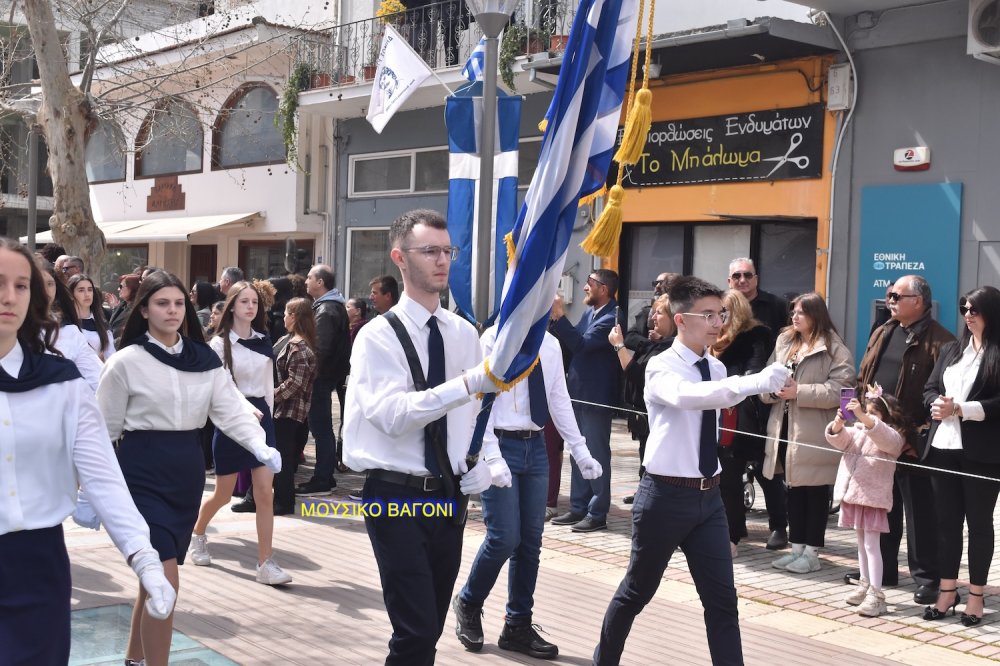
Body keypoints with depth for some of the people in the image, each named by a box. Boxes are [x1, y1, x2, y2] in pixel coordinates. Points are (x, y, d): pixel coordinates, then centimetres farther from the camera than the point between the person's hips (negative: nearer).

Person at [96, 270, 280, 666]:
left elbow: (231, 410, -5)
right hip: (143, 472, -5)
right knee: (165, 583, -13)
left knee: (157, 577, 17)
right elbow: (104, 431, -3)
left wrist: (261, 447, -23)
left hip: (188, 470, 5)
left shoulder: (205, 359, 5)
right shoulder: (126, 362, -7)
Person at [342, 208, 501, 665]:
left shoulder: (464, 334, 6)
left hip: (449, 495, 6)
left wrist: (484, 465, 2)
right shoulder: (379, 335, -11)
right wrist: (467, 383, -35)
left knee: (430, 629, 16)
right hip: (398, 496, -6)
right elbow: (394, 415, -26)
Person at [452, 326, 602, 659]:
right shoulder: (494, 339, -9)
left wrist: (580, 450, 6)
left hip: (535, 446, 6)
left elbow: (560, 400, 10)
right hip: (501, 444, -6)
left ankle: (518, 626, 21)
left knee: (531, 539, 8)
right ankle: (468, 604, 19)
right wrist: (493, 457, -20)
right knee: (504, 537, -8)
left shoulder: (549, 345, 7)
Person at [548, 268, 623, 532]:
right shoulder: (589, 313, 12)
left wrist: (559, 315, -25)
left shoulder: (611, 318, -16)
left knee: (597, 455, -1)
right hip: (578, 392, 9)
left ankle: (597, 513, 6)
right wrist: (555, 320, 1)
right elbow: (571, 343, 13)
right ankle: (578, 508, 22)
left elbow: (582, 344, -25)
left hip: (596, 396, -9)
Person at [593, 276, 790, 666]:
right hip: (666, 495, -5)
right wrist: (756, 382, -46)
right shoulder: (661, 367, -15)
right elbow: (686, 396, -39)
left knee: (722, 600, 2)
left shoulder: (717, 369, 7)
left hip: (709, 496, 6)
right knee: (637, 590, 11)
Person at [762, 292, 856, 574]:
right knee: (793, 489, 13)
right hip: (785, 429, 7)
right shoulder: (784, 342, 14)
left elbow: (838, 390, -18)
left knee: (815, 493, 2)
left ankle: (812, 552, 10)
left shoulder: (835, 349, -8)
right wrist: (771, 388, -9)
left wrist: (798, 392, -22)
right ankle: (797, 548, 21)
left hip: (814, 433, -6)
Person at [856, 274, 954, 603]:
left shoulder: (939, 340, -9)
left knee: (919, 511, 0)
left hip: (913, 440, -7)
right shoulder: (882, 334, 15)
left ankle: (927, 577, 9)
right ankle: (882, 568, 27)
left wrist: (926, 430, -18)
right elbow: (863, 377, 19)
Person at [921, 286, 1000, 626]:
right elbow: (929, 389, 13)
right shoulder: (950, 351, 15)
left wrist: (960, 409, -17)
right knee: (947, 519, 9)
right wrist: (937, 405, -8)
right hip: (944, 447, 6)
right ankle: (947, 590, 17)